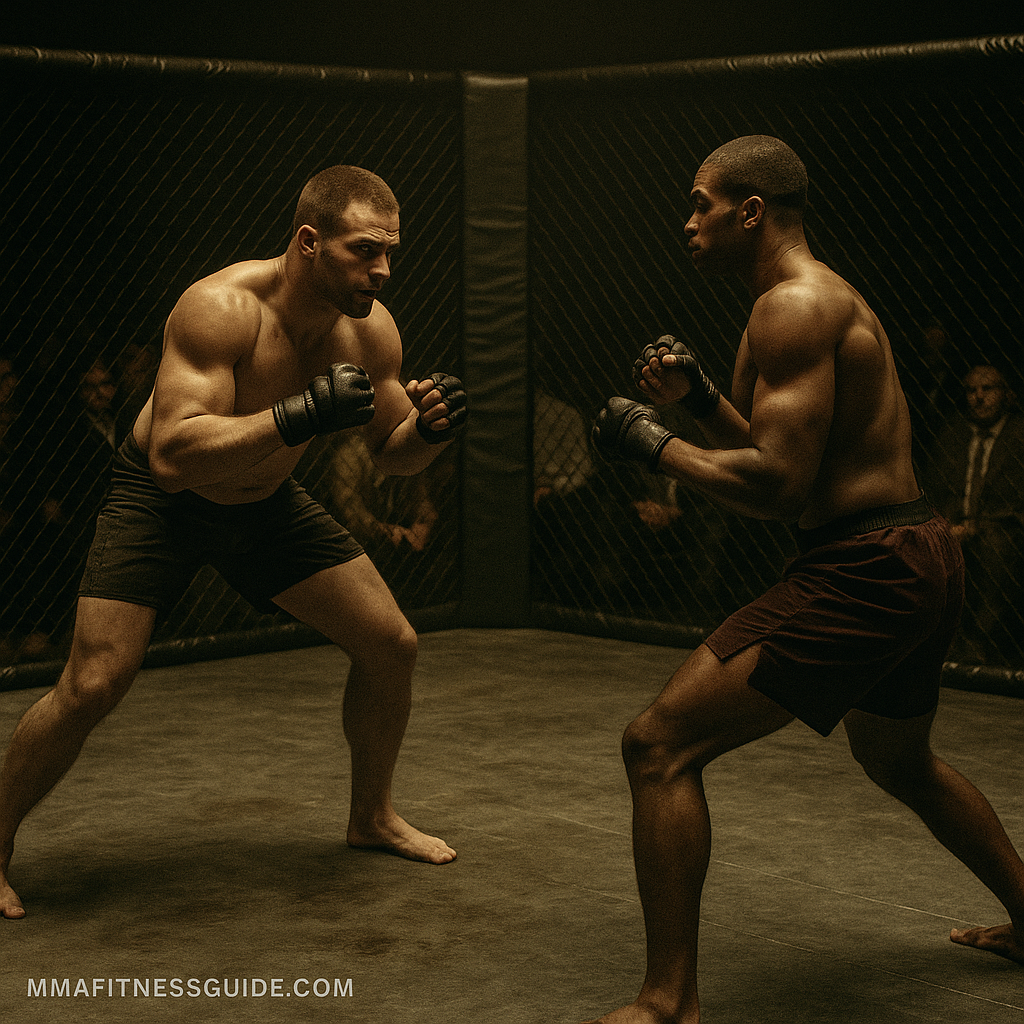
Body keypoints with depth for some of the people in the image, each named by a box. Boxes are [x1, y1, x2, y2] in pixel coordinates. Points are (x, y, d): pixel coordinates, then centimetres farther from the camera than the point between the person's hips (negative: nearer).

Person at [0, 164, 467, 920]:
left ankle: (372, 816, 25)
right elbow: (174, 454, -43)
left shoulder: (370, 329, -14)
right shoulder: (222, 308, -34)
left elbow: (393, 454, 0)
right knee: (92, 686, -17)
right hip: (161, 499, -6)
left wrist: (430, 427, -23)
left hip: (266, 501, 6)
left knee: (392, 644, 1)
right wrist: (301, 416, -51)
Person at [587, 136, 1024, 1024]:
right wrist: (699, 396, 11)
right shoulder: (834, 299, 17)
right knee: (899, 759, 35)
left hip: (862, 573, -11)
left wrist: (654, 443, -11)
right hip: (920, 554, 11)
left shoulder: (794, 305, -15)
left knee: (660, 745, -12)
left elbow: (778, 486, -23)